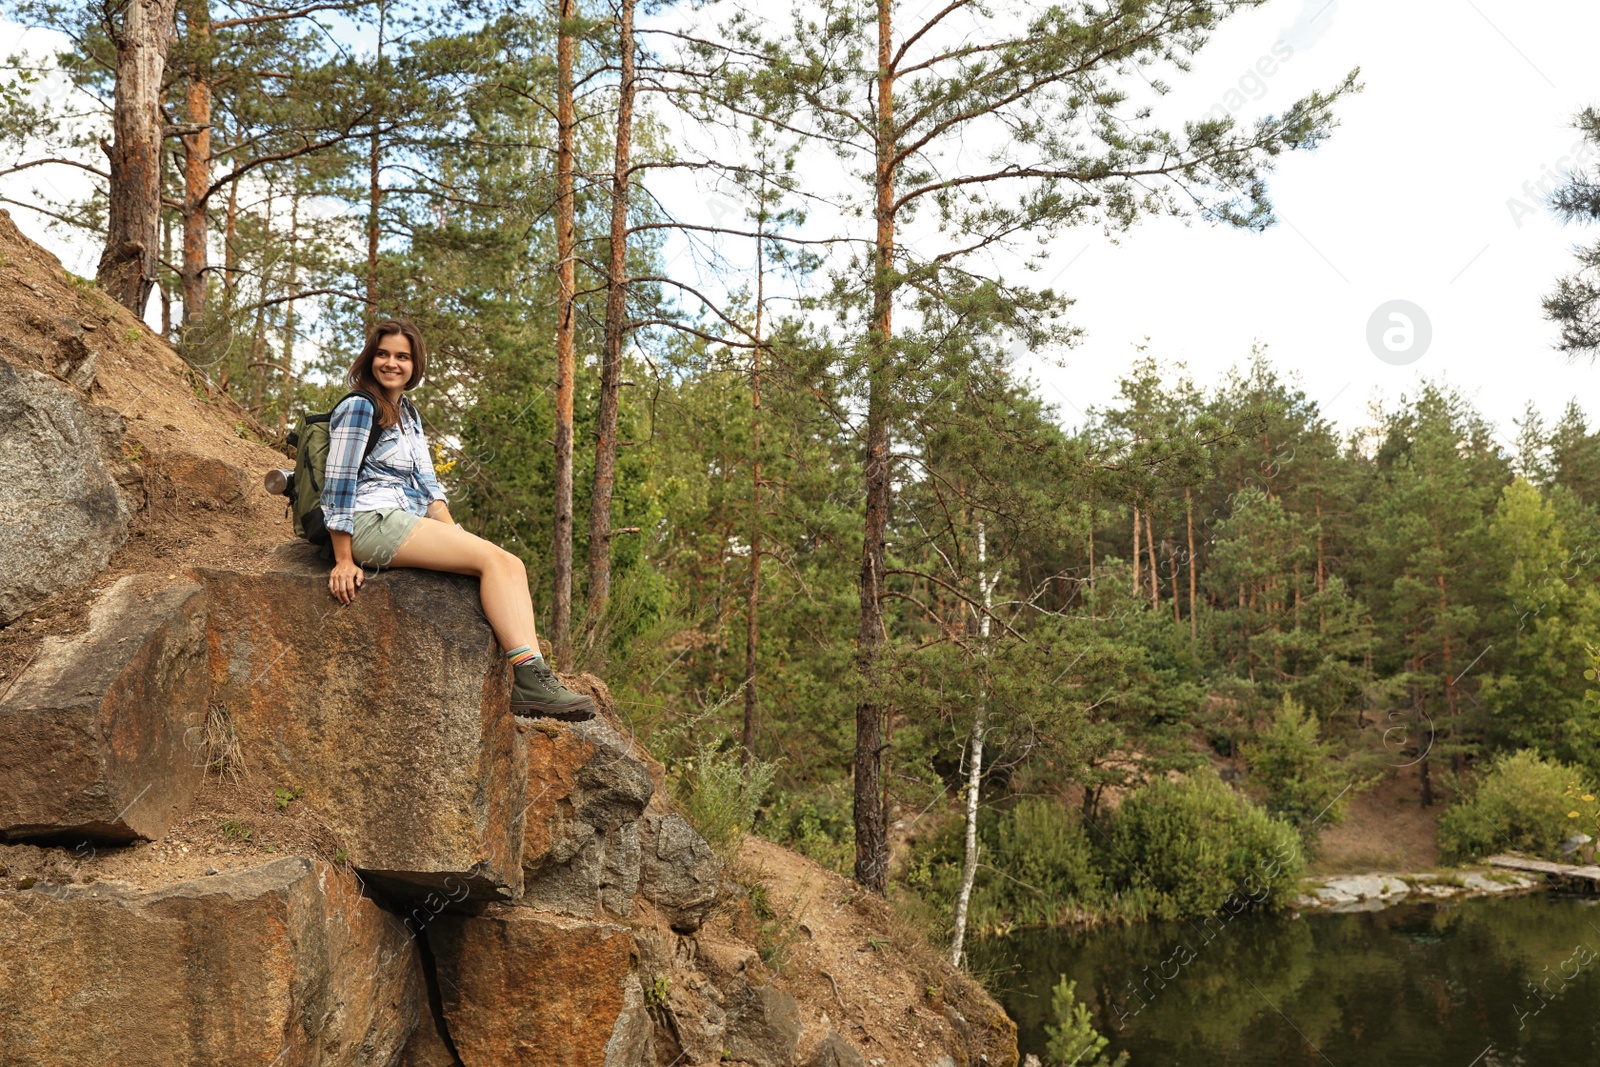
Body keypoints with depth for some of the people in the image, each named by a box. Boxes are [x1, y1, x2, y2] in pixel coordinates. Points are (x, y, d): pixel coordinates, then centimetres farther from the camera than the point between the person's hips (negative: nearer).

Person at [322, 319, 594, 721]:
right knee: (494, 559, -22)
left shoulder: (408, 413, 22)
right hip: (373, 523, -8)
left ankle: (531, 678, -28)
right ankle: (531, 684, -30)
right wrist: (343, 562, -14)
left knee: (511, 565, -14)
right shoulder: (359, 408, -4)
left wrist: (453, 534, 3)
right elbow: (339, 485, -9)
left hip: (413, 525, 8)